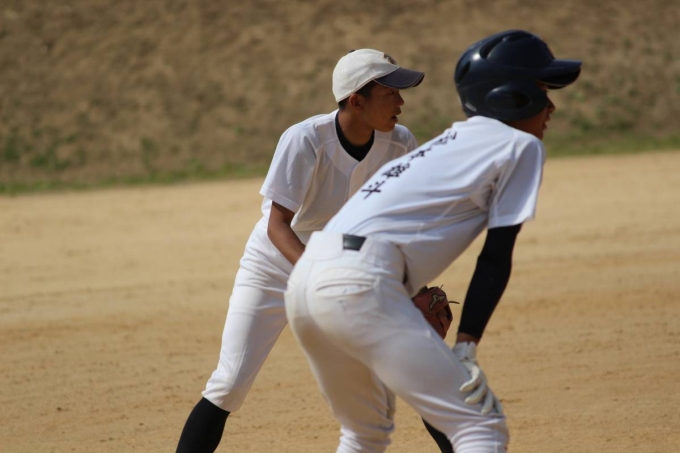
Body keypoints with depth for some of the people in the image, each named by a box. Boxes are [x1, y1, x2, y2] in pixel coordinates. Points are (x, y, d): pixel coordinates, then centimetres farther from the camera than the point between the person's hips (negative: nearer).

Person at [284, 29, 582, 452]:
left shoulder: (450, 142, 29)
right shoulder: (520, 146, 6)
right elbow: (496, 258, 0)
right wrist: (466, 347, -3)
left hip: (304, 281, 9)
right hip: (359, 286, -9)